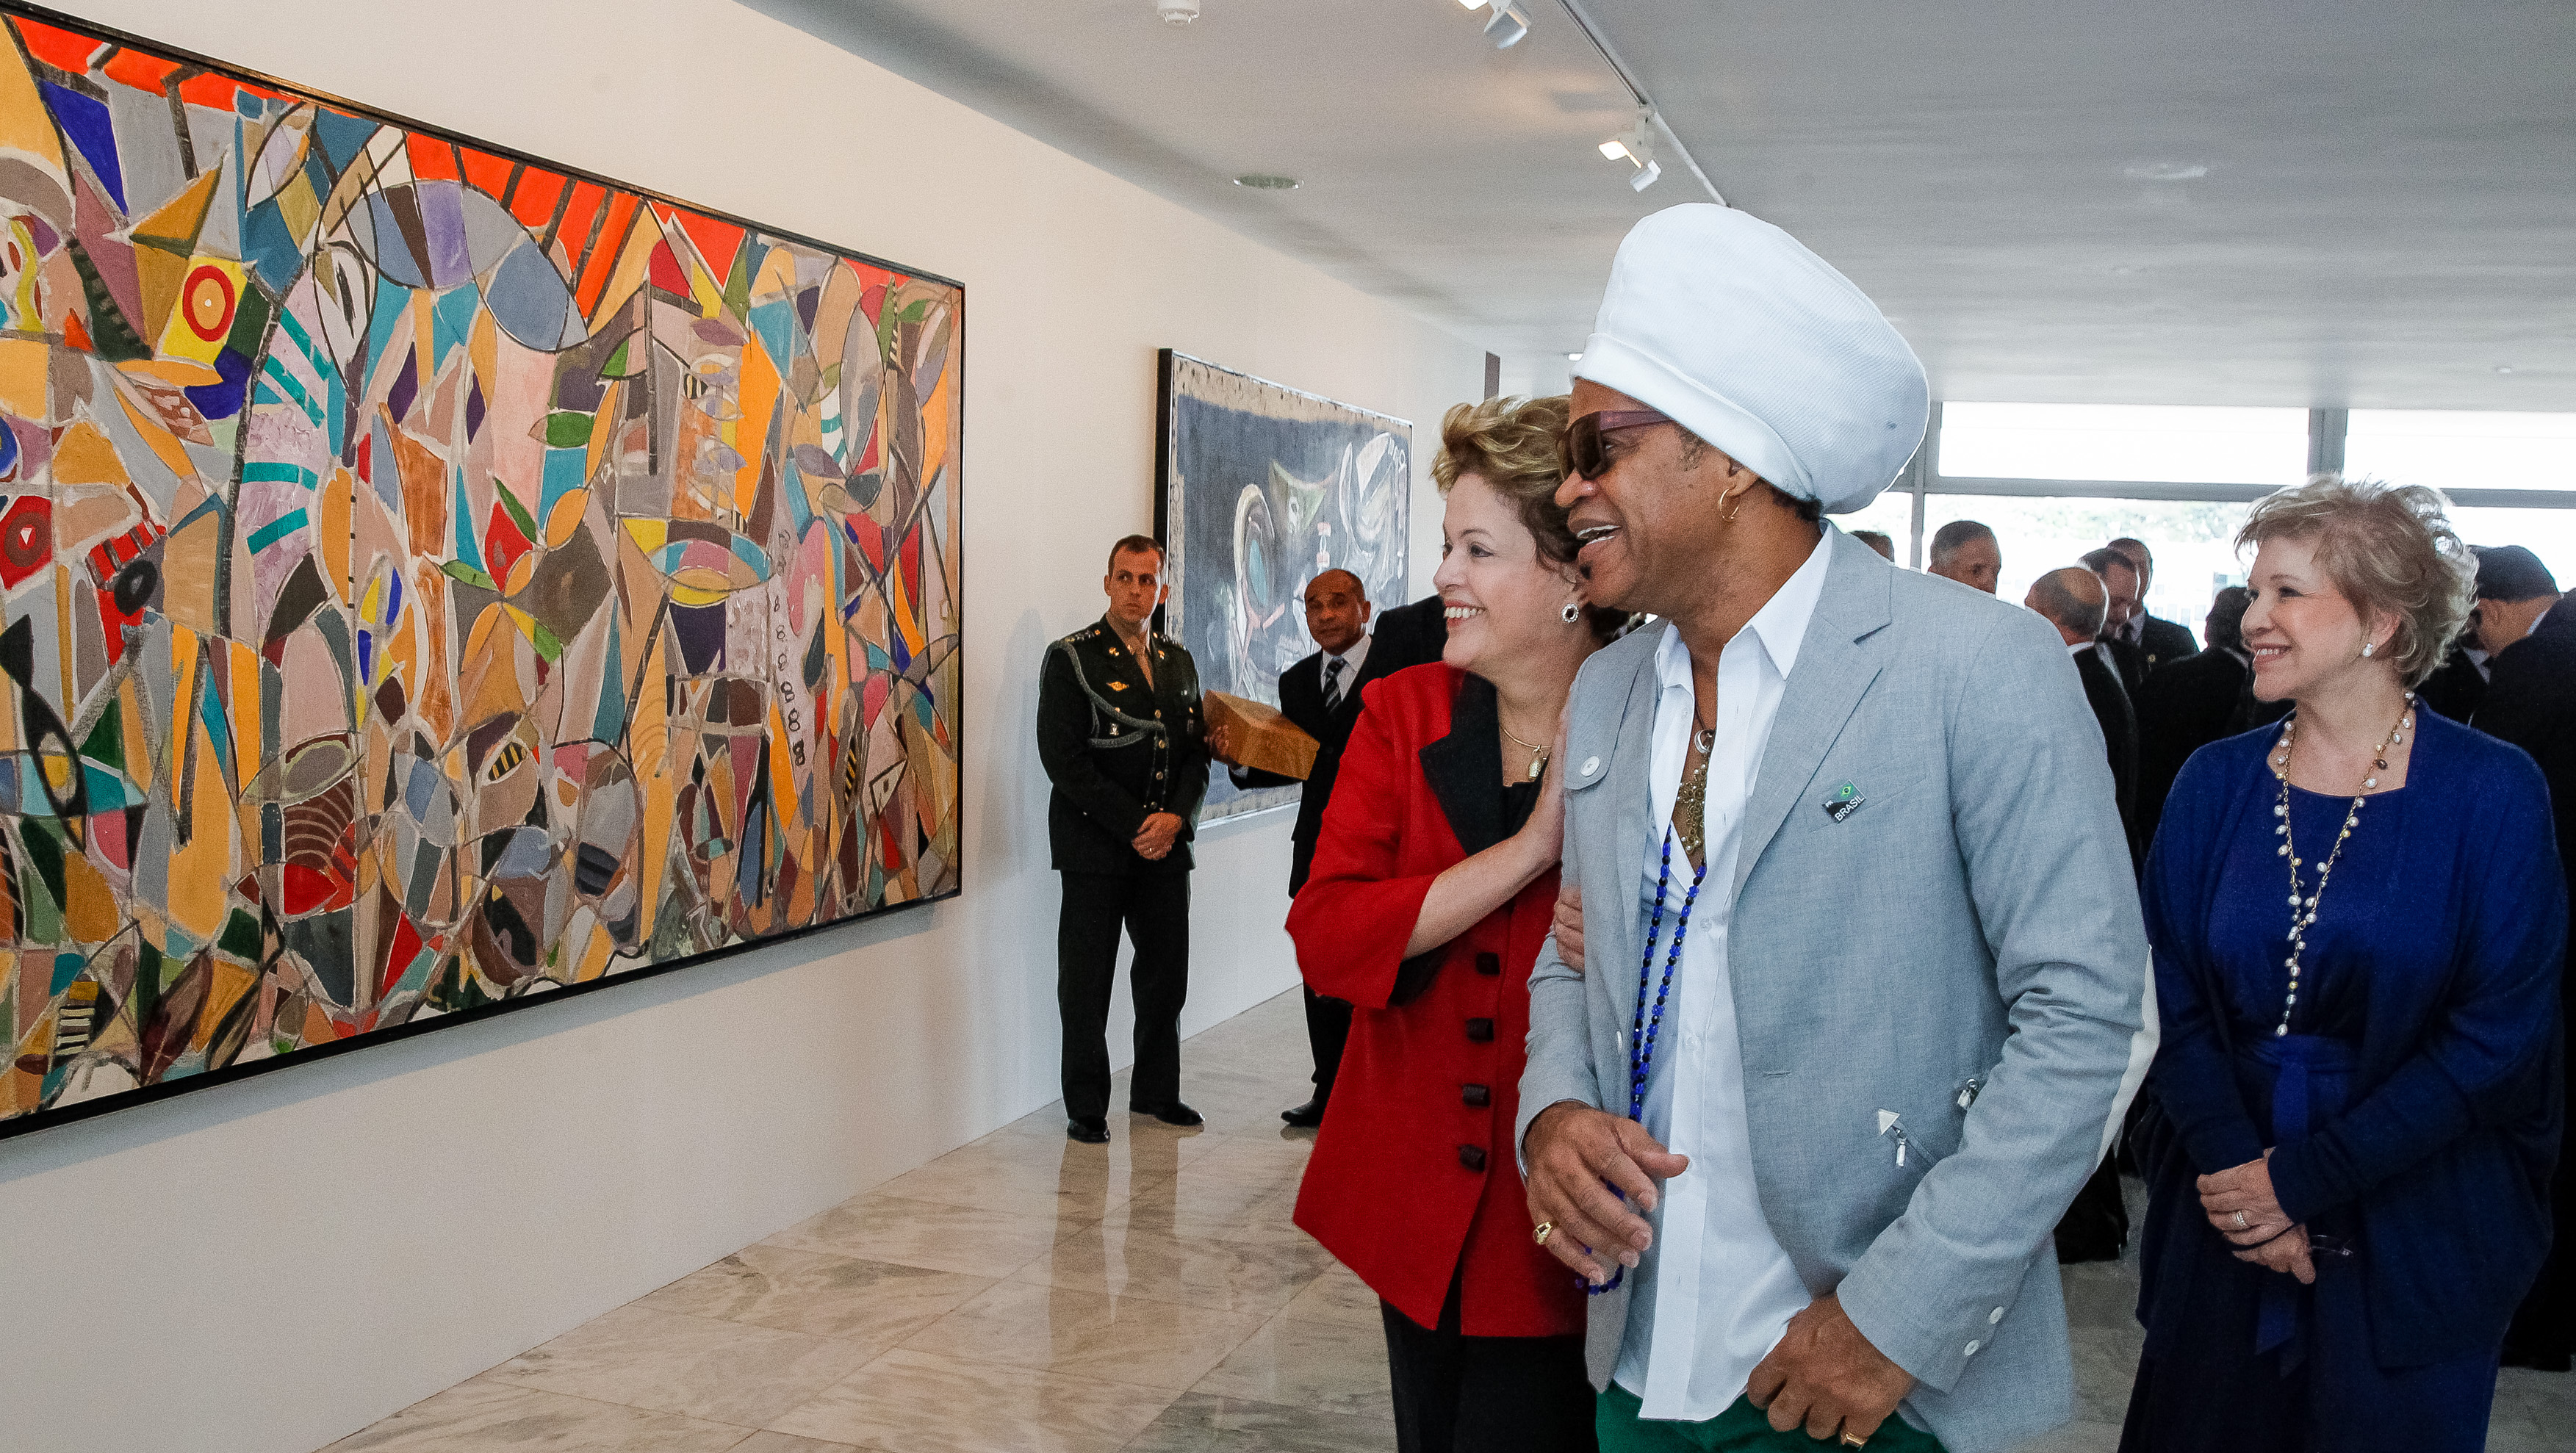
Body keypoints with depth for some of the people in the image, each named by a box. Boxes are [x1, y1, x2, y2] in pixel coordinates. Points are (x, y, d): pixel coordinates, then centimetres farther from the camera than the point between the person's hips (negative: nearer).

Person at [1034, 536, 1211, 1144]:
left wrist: (1175, 818, -7)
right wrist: (1135, 825, -14)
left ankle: (1156, 1092, 26)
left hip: (1167, 844, 5)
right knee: (1087, 981, 1)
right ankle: (1086, 1108, 12)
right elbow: (1064, 759, -11)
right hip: (1096, 846, -5)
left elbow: (1198, 752, 12)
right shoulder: (1071, 658, -4)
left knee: (1167, 972, 10)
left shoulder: (1179, 663, 13)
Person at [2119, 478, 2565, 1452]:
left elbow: (2499, 1034, -12)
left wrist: (2305, 1179, -15)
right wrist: (2229, 1161, -16)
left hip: (2413, 1236, -2)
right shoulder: (2216, 782, 1)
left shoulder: (2492, 792, -9)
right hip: (2225, 1224, 3)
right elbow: (2170, 997, -1)